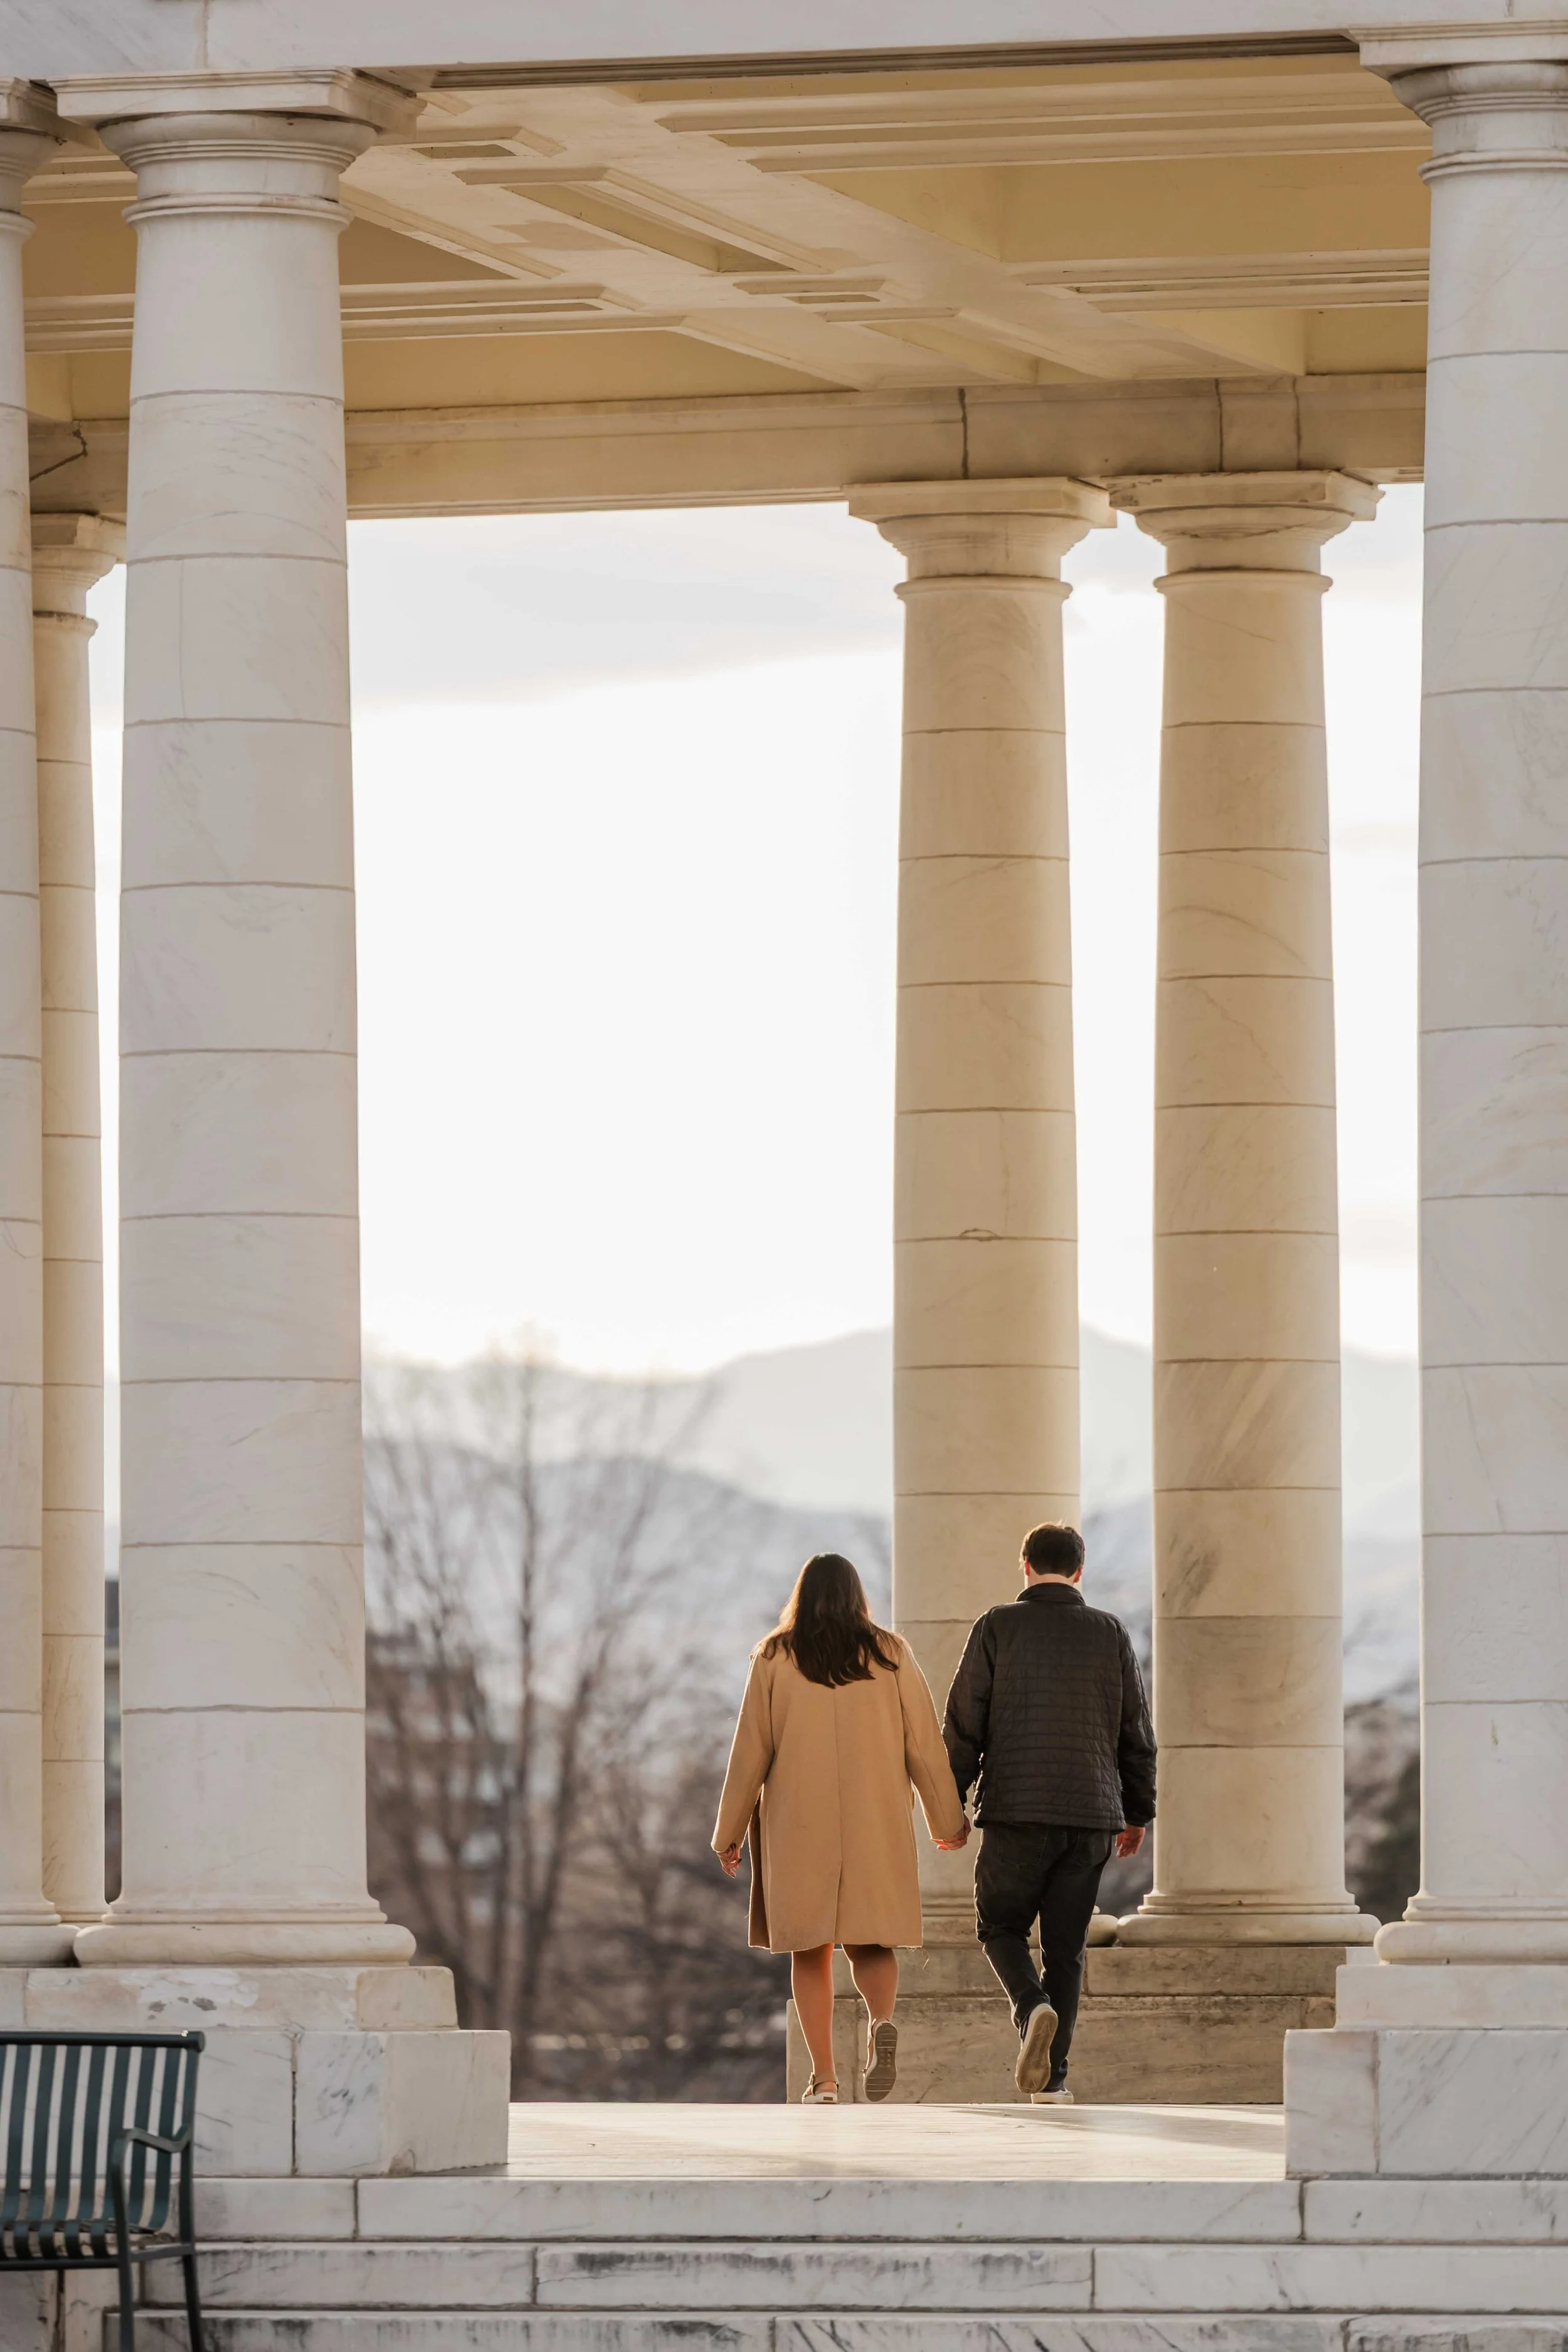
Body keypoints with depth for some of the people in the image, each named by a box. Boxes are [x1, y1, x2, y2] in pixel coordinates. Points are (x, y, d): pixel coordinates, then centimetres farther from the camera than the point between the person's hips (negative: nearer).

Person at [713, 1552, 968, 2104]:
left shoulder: (775, 1659, 0)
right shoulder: (890, 1655, 2)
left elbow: (750, 1751, 0)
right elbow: (925, 1744, 2)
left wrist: (729, 1831, 9)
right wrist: (948, 1820, 12)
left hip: (798, 1825, -1)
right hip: (876, 1825, 1)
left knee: (810, 1950, 8)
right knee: (869, 1943, 7)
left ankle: (824, 2078, 1)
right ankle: (882, 2022, -24)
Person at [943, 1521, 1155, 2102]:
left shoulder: (997, 1628, 0)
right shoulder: (1110, 1634, 6)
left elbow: (963, 1727, -2)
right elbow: (1137, 1732, 9)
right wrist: (1137, 1811, 20)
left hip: (1017, 1813, -2)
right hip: (1091, 1814, 2)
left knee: (1001, 1925, 12)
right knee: (1065, 1943, 8)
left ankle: (1032, 2007, -18)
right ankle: (1052, 2074, 3)